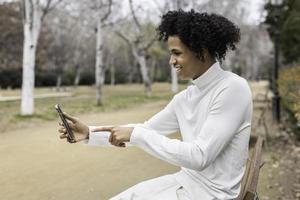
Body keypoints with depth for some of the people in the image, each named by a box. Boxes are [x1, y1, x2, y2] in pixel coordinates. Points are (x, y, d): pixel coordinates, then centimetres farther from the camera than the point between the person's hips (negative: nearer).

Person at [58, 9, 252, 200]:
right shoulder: (185, 98, 4)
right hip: (185, 181, 7)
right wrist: (90, 132, 2)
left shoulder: (233, 89, -21)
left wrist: (135, 134, -22)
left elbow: (200, 156, -27)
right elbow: (146, 130, 11)